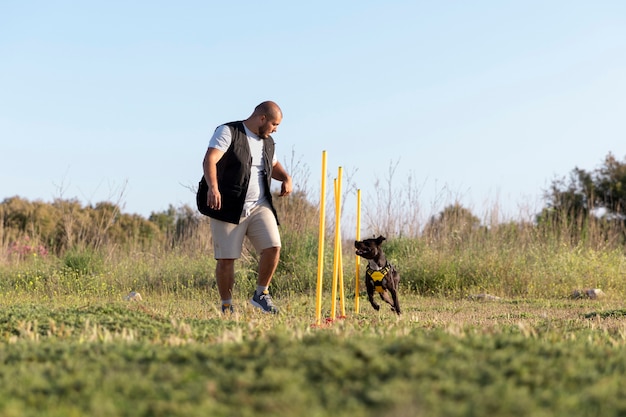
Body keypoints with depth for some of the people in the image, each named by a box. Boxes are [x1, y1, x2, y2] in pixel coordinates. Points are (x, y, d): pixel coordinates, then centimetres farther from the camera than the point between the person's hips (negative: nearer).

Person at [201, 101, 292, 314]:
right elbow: (209, 160, -18)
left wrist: (286, 178, 12)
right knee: (226, 258, -3)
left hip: (260, 206, 5)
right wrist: (213, 187, -35)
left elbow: (274, 165, 35)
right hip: (228, 207, -5)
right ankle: (226, 307, 12)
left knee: (273, 247, -12)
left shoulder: (268, 142, 16)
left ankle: (261, 294, 8)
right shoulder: (228, 132, -6)